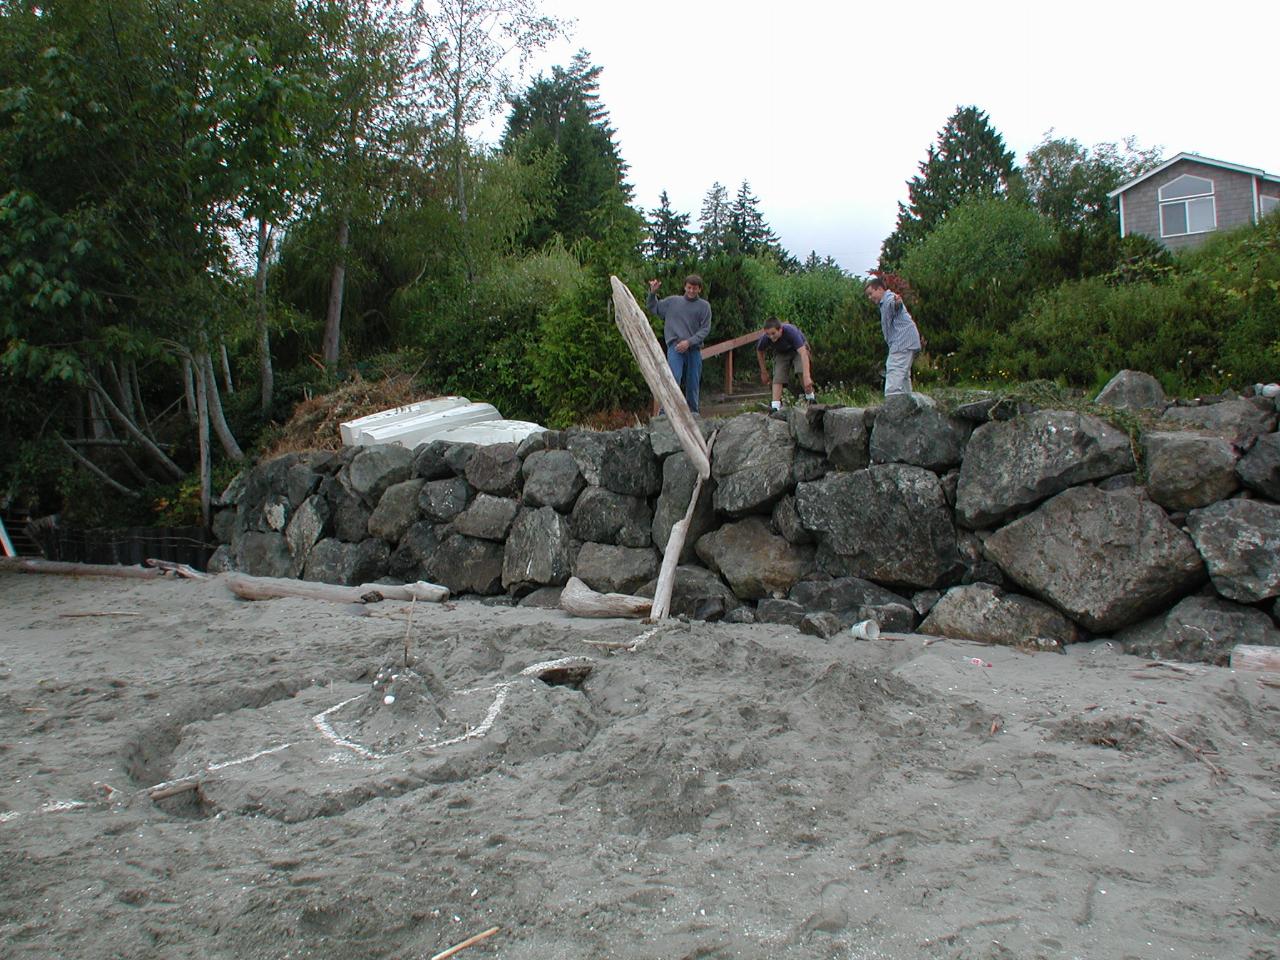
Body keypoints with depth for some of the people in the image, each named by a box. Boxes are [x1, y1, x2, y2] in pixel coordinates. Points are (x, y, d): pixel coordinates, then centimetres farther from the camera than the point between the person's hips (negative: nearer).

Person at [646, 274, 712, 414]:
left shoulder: (704, 306, 7)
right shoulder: (672, 301, 11)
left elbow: (705, 329, 1)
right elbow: (651, 307, 22)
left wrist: (689, 341, -11)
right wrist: (653, 292, 4)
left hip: (694, 349, 1)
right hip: (675, 348, -1)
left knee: (693, 384, 6)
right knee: (673, 381, -16)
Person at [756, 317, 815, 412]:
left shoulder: (790, 331, -40)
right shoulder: (765, 338, -29)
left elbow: (803, 353, -47)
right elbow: (759, 352, -4)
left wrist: (807, 376, -56)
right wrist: (763, 372, 1)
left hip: (798, 349, -3)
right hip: (781, 353, 3)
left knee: (801, 371, -26)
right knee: (778, 377, -16)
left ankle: (811, 399, -7)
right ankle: (775, 407, -16)